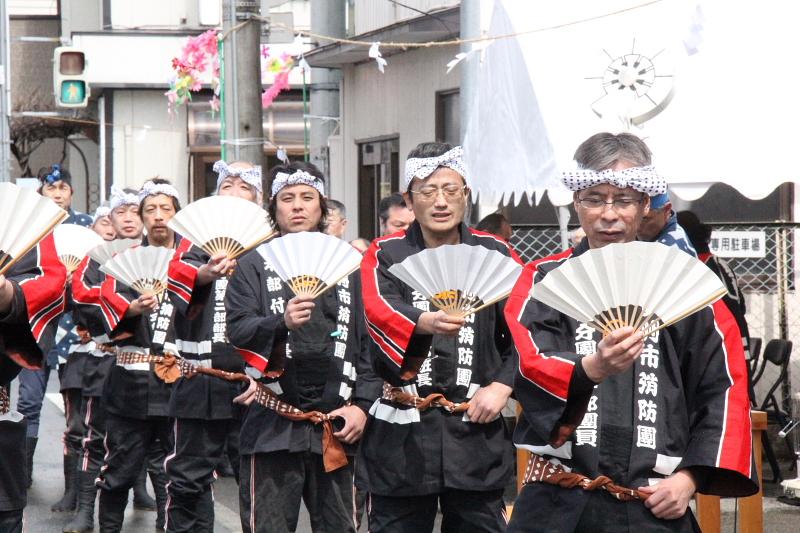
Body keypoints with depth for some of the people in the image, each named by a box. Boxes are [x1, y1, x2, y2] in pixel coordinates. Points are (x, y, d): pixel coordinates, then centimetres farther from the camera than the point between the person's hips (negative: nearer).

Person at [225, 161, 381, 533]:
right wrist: (281, 323, -26)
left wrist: (361, 405, -1)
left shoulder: (348, 267, 14)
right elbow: (237, 332, -7)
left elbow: (369, 344, 10)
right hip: (273, 427, -2)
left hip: (334, 425, 3)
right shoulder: (253, 266, 7)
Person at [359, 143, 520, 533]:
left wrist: (503, 385, -6)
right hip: (402, 435, -1)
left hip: (476, 430, 1)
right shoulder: (386, 255, 2)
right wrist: (425, 323, -39)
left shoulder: (496, 253, 7)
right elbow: (379, 311, -19)